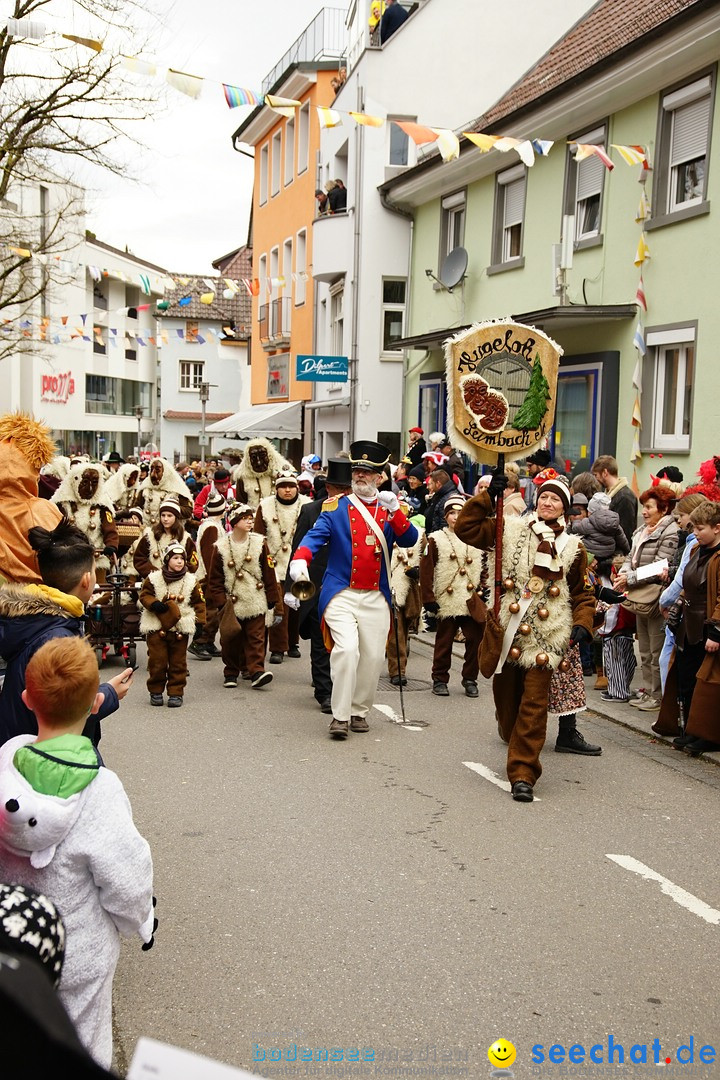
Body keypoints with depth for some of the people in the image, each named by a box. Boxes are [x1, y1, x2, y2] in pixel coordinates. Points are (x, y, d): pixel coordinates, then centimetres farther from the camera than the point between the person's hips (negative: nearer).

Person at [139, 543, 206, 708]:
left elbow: (199, 602, 8)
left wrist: (200, 621, 0)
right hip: (156, 628, -1)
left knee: (178, 663, 5)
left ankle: (176, 693, 13)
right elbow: (144, 595, 4)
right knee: (157, 661, 1)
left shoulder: (191, 581, 3)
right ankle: (156, 691, 17)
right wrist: (153, 603, -16)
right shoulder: (153, 578, 0)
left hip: (180, 629, 1)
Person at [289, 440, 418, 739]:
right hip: (341, 595, -3)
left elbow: (409, 540, -5)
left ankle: (359, 711, 24)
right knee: (347, 649, -19)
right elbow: (315, 536, -10)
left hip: (376, 599, 3)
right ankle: (340, 716, -11)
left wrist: (395, 510, -20)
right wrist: (300, 559, -30)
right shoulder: (335, 508, 3)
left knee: (373, 656, 5)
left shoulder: (390, 510, 9)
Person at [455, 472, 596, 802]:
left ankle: (522, 774, -5)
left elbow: (584, 594, 15)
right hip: (506, 631, 1)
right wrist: (488, 496, -5)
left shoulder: (572, 547, 8)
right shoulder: (511, 531, 6)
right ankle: (517, 749, 38)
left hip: (543, 638, -1)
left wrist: (583, 624, -1)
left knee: (533, 705, -9)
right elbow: (466, 529, 1)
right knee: (506, 698, 12)